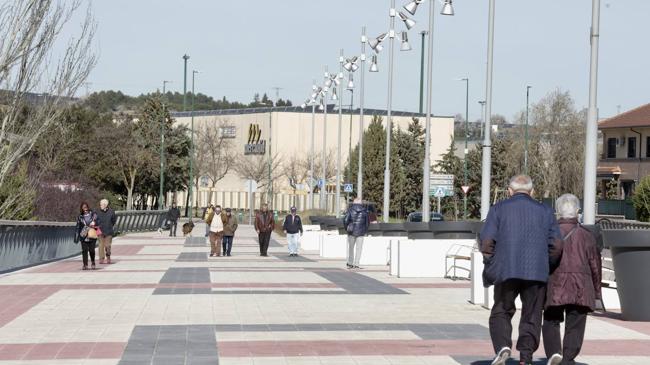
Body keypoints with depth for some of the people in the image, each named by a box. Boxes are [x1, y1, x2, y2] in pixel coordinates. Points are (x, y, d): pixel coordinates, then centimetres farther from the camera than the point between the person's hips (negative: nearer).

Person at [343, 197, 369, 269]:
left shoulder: (350, 209, -5)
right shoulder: (364, 210, 0)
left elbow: (346, 220, -10)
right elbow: (368, 221, 5)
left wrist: (346, 228, 6)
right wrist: (365, 230, 18)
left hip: (352, 231, 0)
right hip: (360, 232, 0)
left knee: (351, 247, 14)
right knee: (358, 248, 6)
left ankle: (350, 263, 15)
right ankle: (356, 264, 2)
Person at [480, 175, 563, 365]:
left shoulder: (499, 209, 6)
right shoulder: (545, 211, 11)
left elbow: (487, 241, -4)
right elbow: (556, 245, 3)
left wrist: (491, 266, 7)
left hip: (506, 271, -1)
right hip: (537, 273, 1)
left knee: (501, 312, 12)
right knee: (531, 317, 9)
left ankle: (502, 346, -11)